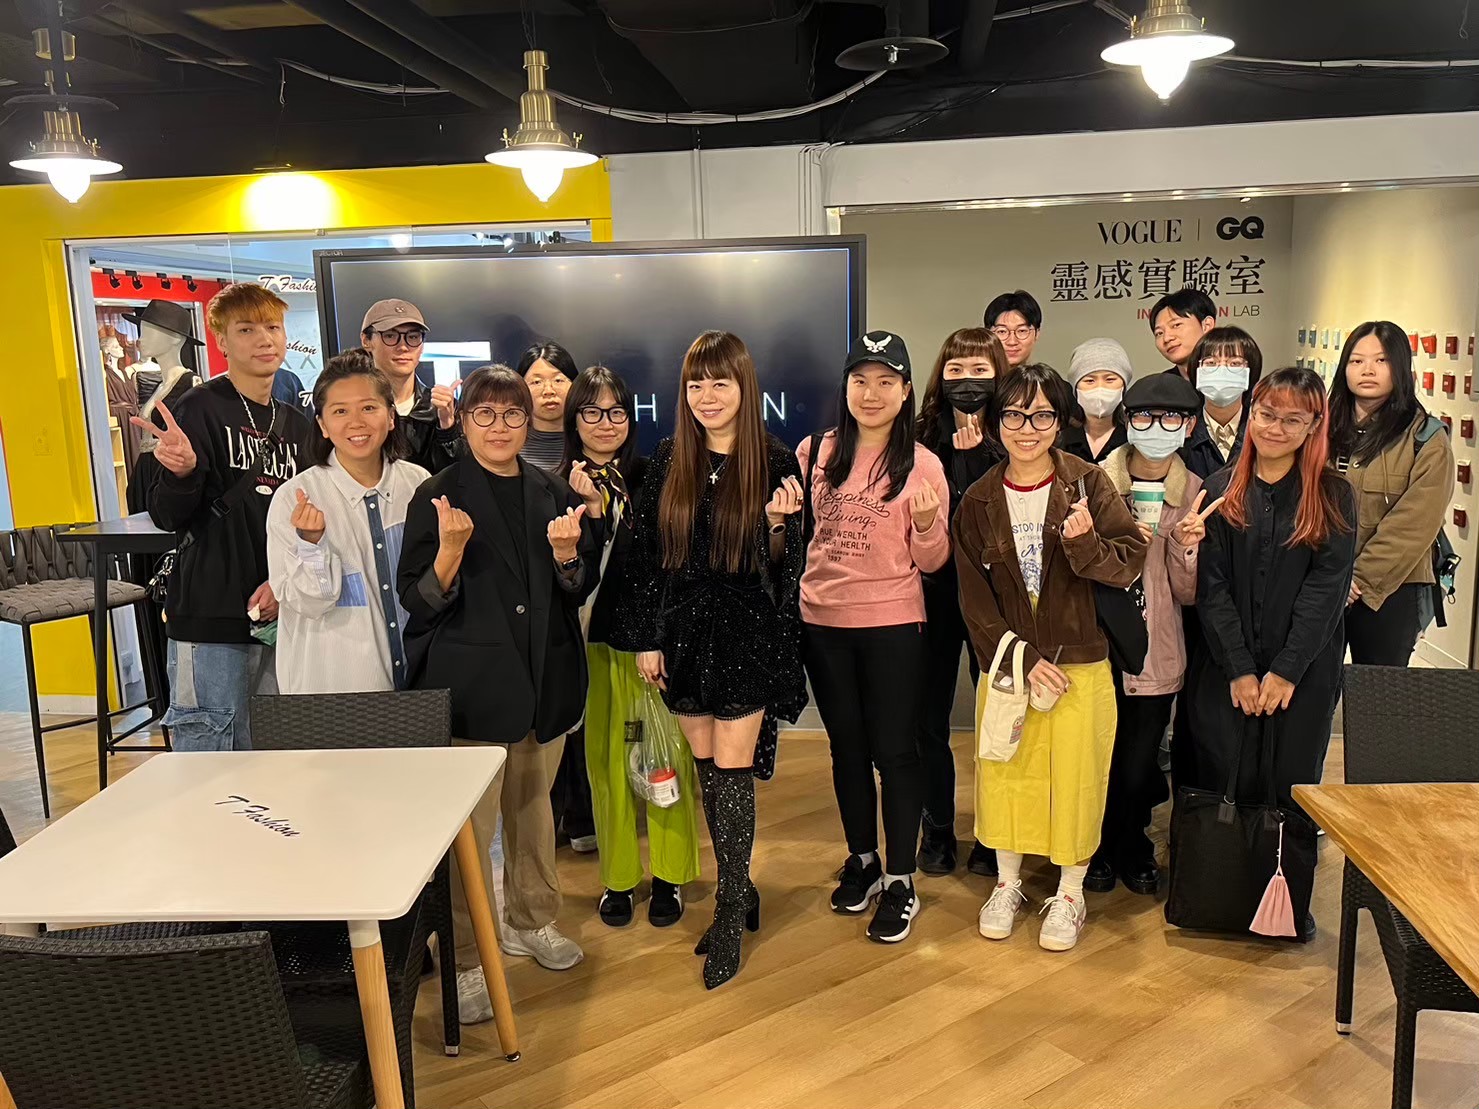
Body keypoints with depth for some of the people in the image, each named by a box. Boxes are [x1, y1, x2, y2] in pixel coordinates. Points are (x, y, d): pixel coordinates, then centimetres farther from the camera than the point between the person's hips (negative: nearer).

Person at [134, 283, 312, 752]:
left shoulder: (295, 424, 13)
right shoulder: (200, 409, -4)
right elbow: (167, 516, -8)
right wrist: (182, 472, -29)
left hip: (277, 613, 6)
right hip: (210, 613, -6)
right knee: (207, 747, -3)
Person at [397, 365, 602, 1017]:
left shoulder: (553, 494, 7)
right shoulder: (437, 496, -6)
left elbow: (577, 593, 10)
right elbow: (418, 600, -8)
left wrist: (566, 553, -10)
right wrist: (450, 551, -26)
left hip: (545, 680, 5)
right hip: (471, 683, -5)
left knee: (533, 806, 18)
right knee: (470, 825, -2)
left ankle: (529, 921, 37)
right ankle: (464, 962, 12)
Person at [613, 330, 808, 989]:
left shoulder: (774, 463, -5)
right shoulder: (668, 463, 3)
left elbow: (784, 565, -3)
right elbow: (645, 554, 5)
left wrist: (776, 525, -23)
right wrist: (645, 637, 2)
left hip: (747, 635, -3)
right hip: (683, 633, 4)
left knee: (732, 769, -2)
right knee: (707, 768, 11)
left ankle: (730, 909, 13)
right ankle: (739, 893, 28)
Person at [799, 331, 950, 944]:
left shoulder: (922, 464, -5)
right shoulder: (814, 453, 1)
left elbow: (931, 561, -2)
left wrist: (928, 523, -22)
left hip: (893, 624, -3)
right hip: (822, 622, 3)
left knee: (893, 749, 4)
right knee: (846, 745, 16)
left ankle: (900, 880, 20)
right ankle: (861, 858, 35)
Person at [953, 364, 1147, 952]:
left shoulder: (1088, 483, -5)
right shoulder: (978, 501, -1)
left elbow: (1130, 562, -8)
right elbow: (974, 598, -2)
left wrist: (1085, 542, -28)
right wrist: (1023, 659, -10)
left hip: (1080, 661, -1)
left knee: (1075, 777, 5)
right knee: (1003, 771, 10)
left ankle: (1070, 894, 26)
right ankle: (1007, 883, 31)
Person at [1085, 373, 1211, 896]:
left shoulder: (1195, 493, 3)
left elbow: (1189, 594, 4)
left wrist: (1186, 547, -14)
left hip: (1157, 652, 1)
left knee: (1140, 766, 4)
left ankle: (1132, 849, 34)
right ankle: (1099, 849, 33)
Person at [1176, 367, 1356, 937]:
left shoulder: (1333, 496, 0)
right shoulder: (1219, 490, 4)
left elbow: (1327, 587, -6)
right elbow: (1212, 587, -1)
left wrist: (1286, 671, -12)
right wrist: (1239, 670, -8)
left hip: (1305, 672, -1)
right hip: (1225, 670, 1)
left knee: (1293, 784, 5)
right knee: (1223, 783, 2)